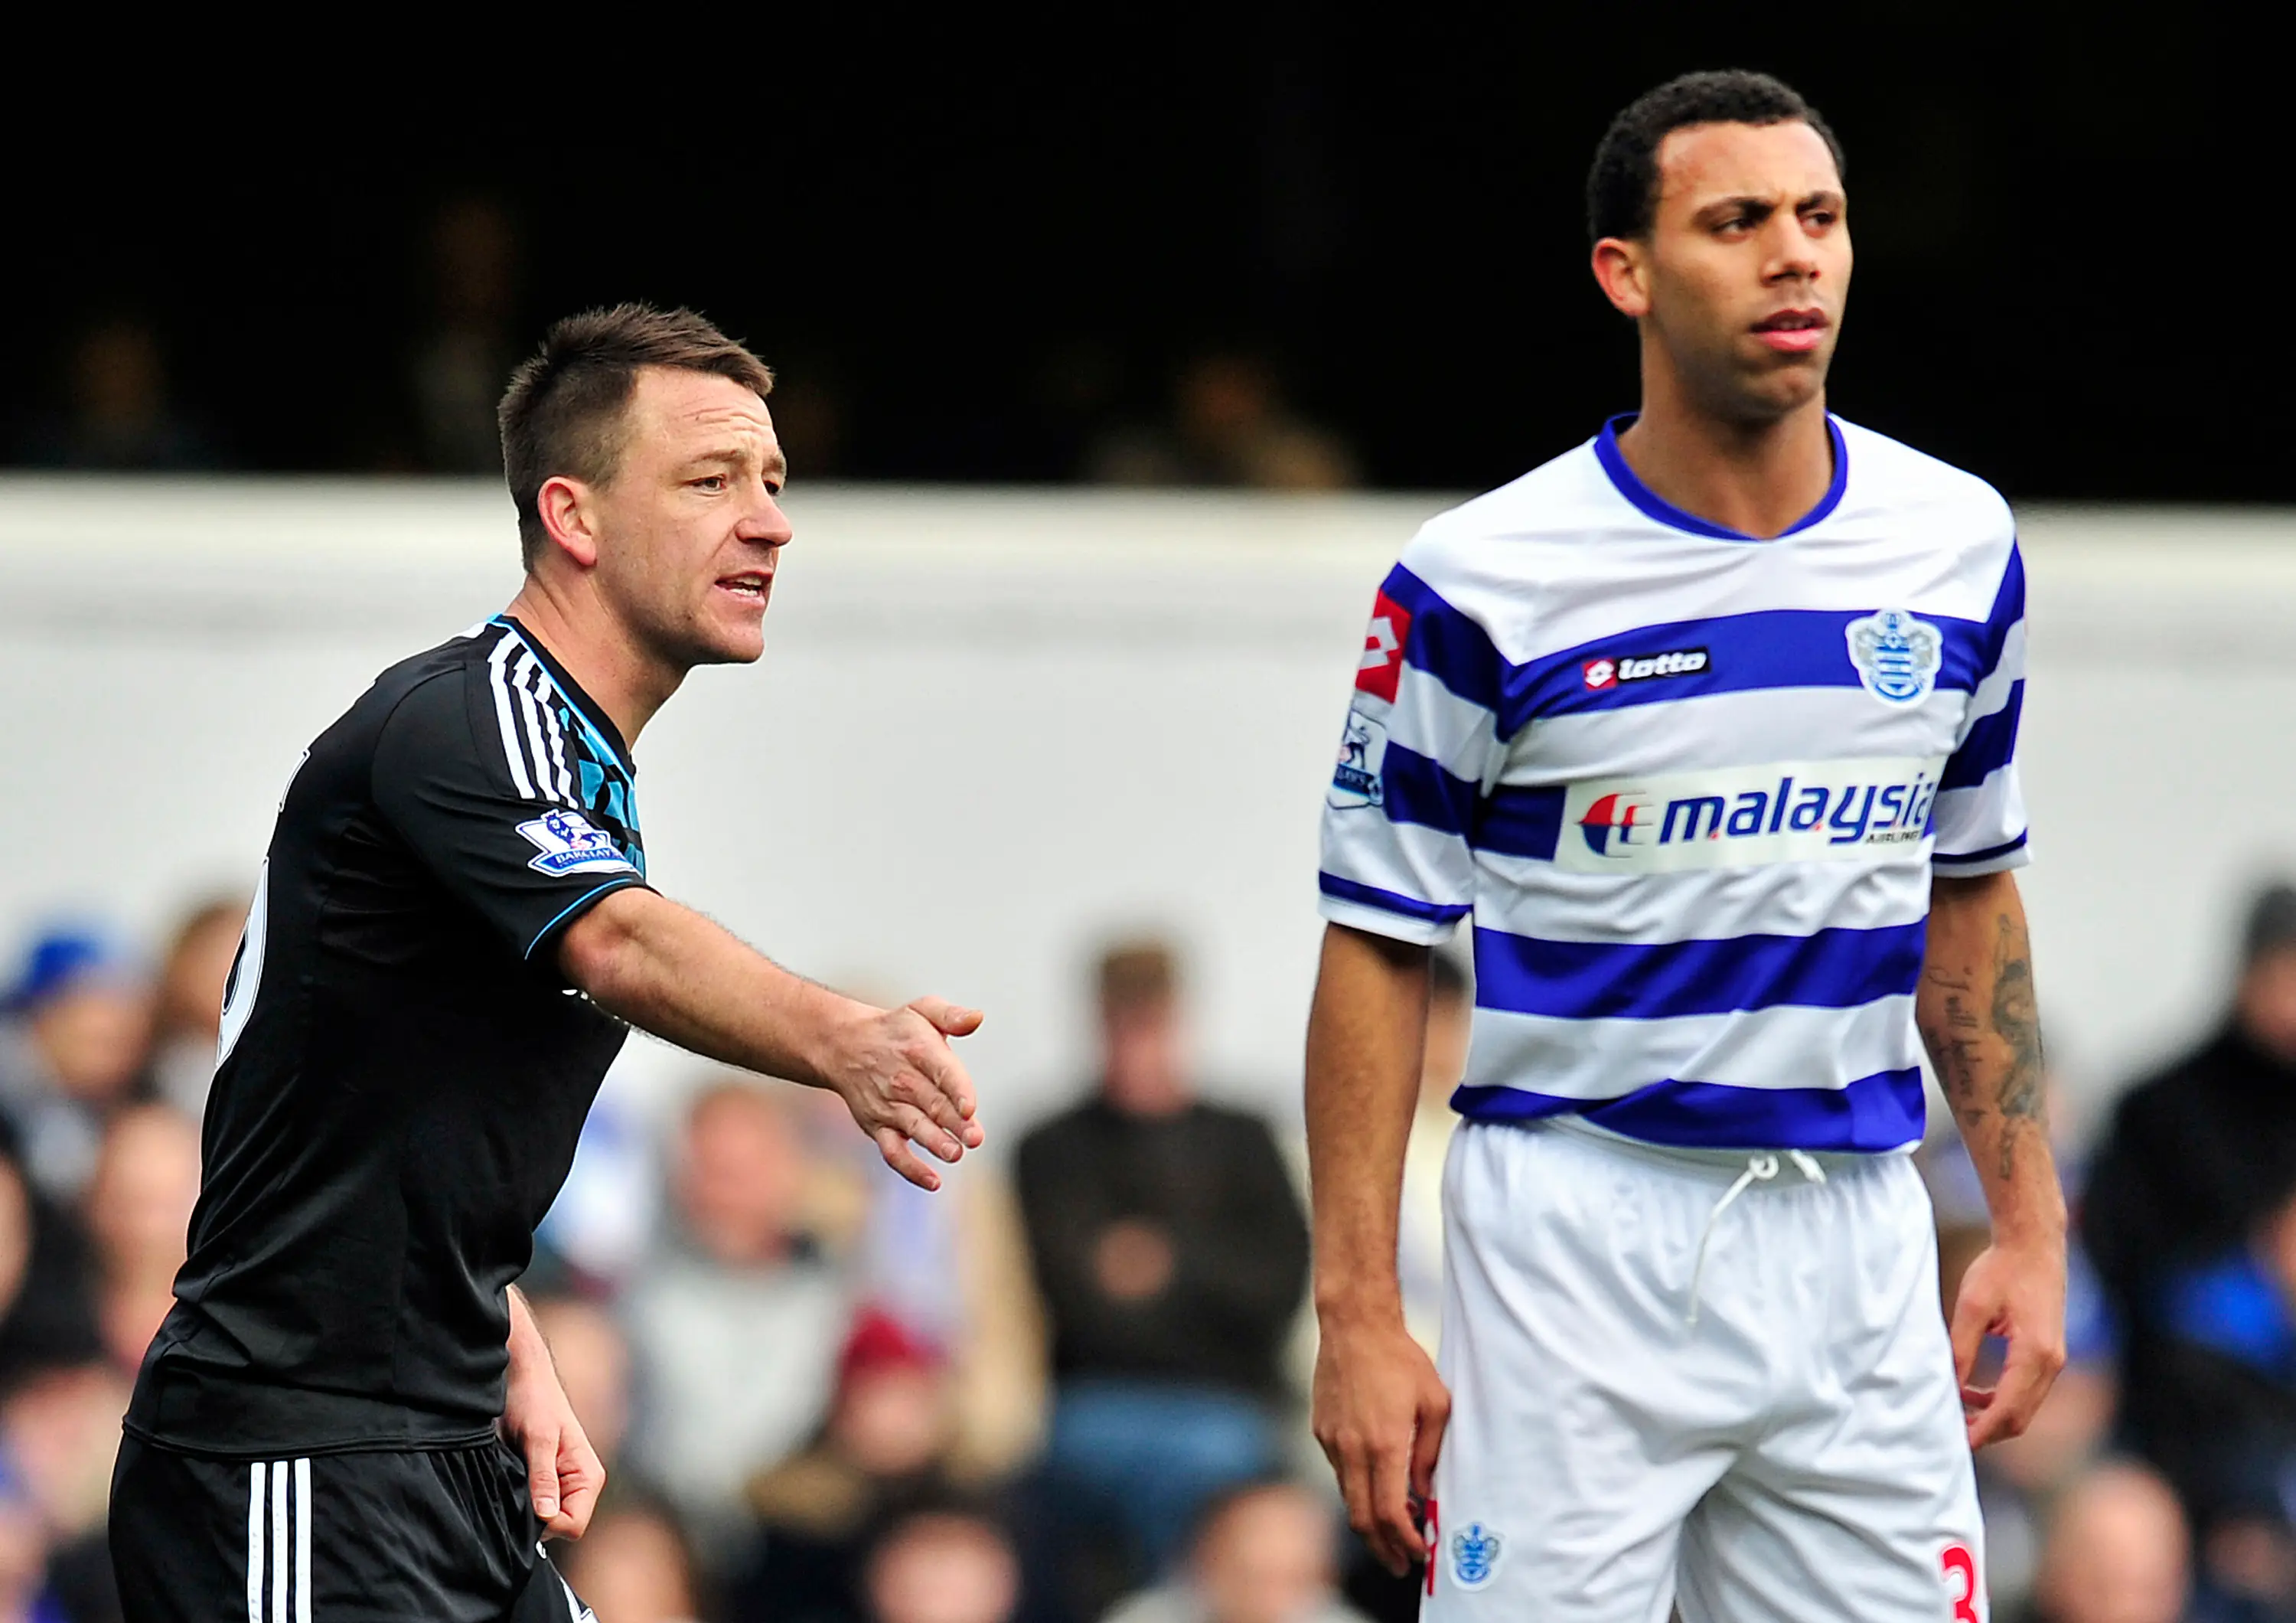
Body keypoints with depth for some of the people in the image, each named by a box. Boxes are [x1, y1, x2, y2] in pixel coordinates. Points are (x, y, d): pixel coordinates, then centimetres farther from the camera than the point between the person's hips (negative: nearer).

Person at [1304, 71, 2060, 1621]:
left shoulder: (1959, 546, 5)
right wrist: (1359, 1316, -9)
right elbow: (1380, 942, -4)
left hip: (1854, 1235, 4)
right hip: (1575, 1241, -4)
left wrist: (2029, 1220, 11)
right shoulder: (1483, 581, -8)